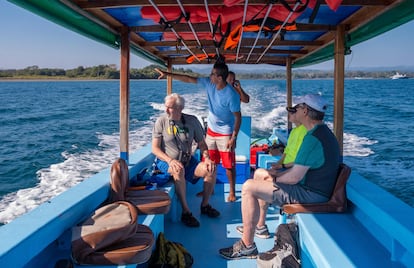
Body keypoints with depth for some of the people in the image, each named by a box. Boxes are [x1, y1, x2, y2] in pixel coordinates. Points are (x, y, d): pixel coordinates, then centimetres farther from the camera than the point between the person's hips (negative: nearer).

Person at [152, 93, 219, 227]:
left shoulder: (192, 121, -2)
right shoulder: (161, 121, -8)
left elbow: (202, 143, 5)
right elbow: (155, 148, -9)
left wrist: (207, 158, -15)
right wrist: (170, 161, -26)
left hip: (187, 161, 3)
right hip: (165, 161, -3)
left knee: (210, 169, -19)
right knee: (179, 170, -37)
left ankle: (205, 205, 2)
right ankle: (186, 212, -27)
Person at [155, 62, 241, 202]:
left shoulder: (231, 95, -24)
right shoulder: (209, 83, -7)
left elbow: (238, 117, -17)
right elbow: (188, 79, 0)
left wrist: (233, 138, -18)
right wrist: (167, 74, -1)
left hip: (225, 134, -6)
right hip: (211, 131, 6)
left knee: (229, 165, 3)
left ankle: (232, 192, 20)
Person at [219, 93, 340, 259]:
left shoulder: (313, 138, -24)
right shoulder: (324, 132, 11)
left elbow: (294, 178, -26)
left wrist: (275, 178, -6)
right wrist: (277, 173, 8)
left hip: (309, 194, -11)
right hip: (317, 189, 11)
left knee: (249, 187, -15)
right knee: (260, 173, 20)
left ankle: (247, 246, -7)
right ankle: (258, 226, 26)